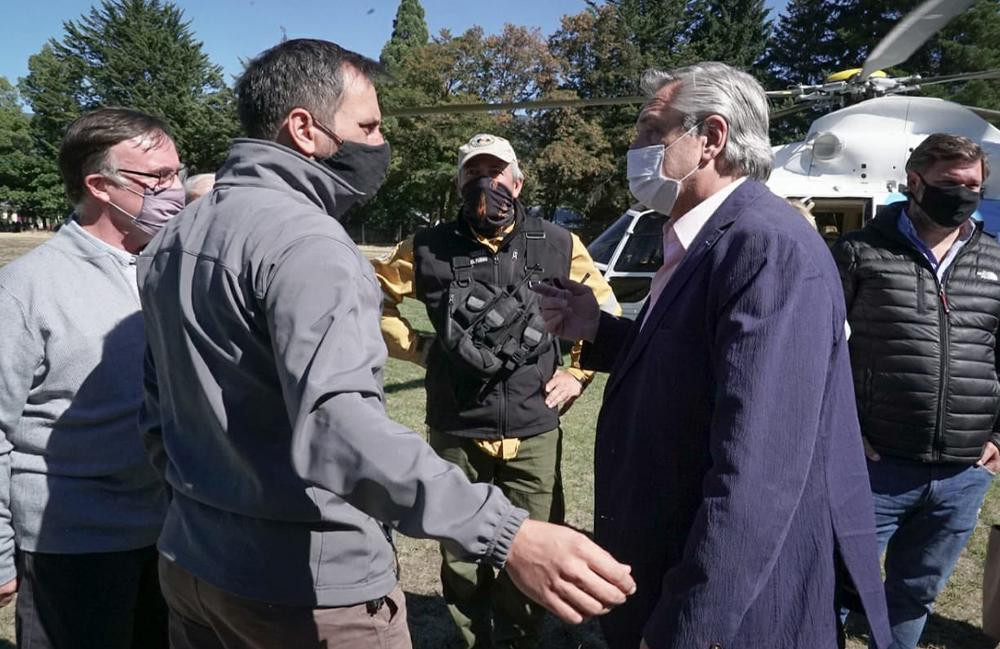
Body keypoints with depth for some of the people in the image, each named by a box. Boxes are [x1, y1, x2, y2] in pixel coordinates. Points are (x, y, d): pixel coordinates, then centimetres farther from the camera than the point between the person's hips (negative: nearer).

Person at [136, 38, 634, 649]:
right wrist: (502, 531, -43)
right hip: (306, 584, -8)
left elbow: (159, 397, 13)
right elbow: (335, 424, -37)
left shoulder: (177, 236, 7)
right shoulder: (303, 240, -23)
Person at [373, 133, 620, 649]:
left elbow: (605, 311, 14)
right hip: (455, 436, 0)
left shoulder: (559, 246, 2)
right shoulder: (429, 248, 0)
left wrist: (578, 373, 5)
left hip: (534, 435, 0)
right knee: (462, 563, 12)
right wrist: (416, 346, 2)